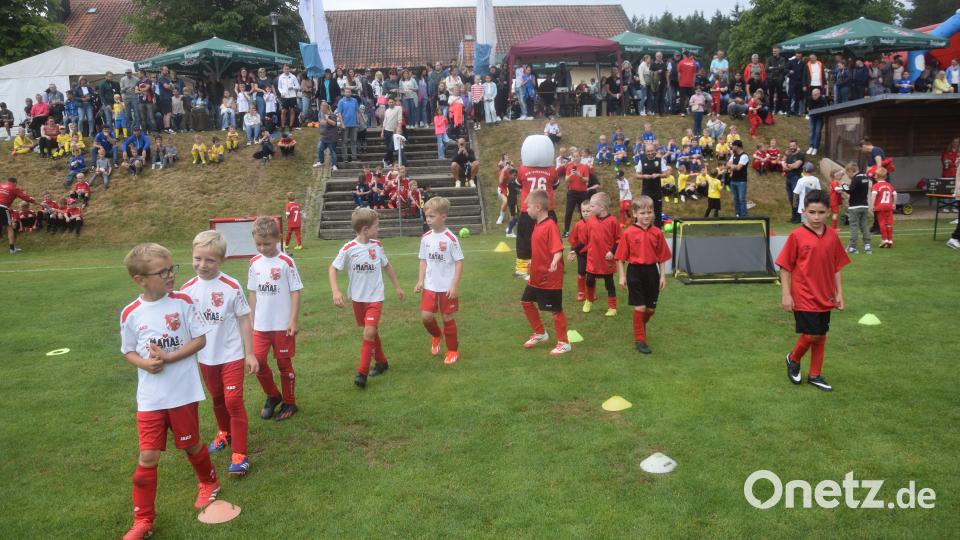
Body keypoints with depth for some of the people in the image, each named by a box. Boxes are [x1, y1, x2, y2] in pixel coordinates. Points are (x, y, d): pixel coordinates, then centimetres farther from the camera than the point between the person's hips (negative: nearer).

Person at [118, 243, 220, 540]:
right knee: (148, 457, 3)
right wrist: (144, 363, -14)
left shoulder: (182, 301, -9)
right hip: (149, 398, 1)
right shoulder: (130, 313, -5)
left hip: (183, 392, -1)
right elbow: (128, 351, 7)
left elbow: (200, 340, -6)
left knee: (190, 445, 16)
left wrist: (169, 357, -18)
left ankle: (209, 484, 45)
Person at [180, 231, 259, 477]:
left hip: (232, 354, -4)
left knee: (234, 401, -7)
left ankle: (239, 455, 0)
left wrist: (250, 354, -6)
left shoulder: (232, 287, -14)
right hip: (205, 356, 4)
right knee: (217, 399, 20)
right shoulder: (188, 289, -6)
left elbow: (244, 320, -7)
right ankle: (224, 432, 46)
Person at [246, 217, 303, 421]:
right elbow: (253, 293, 10)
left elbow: (295, 292, -8)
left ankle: (289, 403, 23)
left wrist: (294, 320, -12)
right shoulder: (255, 263, 3)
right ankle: (272, 396, 24)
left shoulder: (286, 262, -10)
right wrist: (252, 320, 11)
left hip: (282, 324, -4)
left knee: (284, 363, 7)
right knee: (258, 361, 0)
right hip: (260, 325, 4)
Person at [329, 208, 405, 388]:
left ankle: (362, 373, -8)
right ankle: (382, 362, 34)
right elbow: (333, 269, -7)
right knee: (371, 332, 14)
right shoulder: (348, 249, -12)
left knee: (369, 333, -14)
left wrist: (397, 286, 18)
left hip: (375, 297, 0)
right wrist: (335, 291, -20)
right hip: (357, 298, 0)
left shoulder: (377, 245, -3)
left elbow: (387, 265, 13)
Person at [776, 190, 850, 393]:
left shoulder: (832, 235, 2)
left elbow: (836, 267, 9)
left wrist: (839, 293, 7)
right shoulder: (797, 236, -11)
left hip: (825, 297, 5)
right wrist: (786, 294, -10)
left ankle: (815, 375, 28)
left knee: (821, 335, 13)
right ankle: (793, 359, 24)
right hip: (804, 297, -5)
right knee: (812, 335, -6)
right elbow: (785, 267, -8)